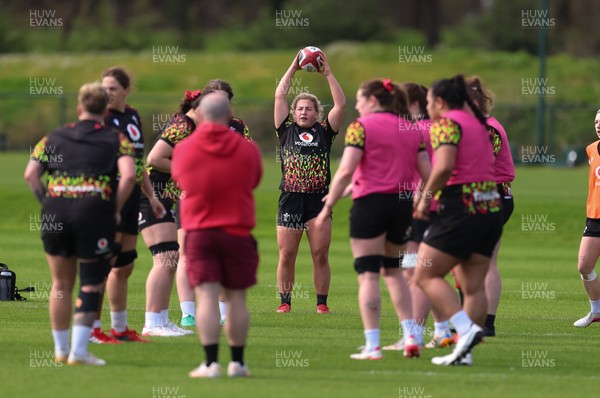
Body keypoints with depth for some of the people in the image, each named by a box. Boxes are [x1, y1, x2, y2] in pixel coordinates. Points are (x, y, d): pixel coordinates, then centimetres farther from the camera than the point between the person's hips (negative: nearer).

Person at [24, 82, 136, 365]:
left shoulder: (54, 138, 17)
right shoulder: (116, 140, 9)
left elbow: (30, 174, 5)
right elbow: (128, 175, -7)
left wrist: (46, 202, 10)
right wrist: (115, 210, 1)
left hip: (55, 210, 3)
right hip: (95, 210, -3)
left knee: (61, 283, 15)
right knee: (91, 285, 4)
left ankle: (61, 349, 20)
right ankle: (79, 350, -4)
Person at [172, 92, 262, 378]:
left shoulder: (183, 149, -3)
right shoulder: (247, 150, -2)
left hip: (198, 233, -1)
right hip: (237, 232, 1)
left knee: (207, 297, -4)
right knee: (236, 298, 8)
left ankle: (211, 363, -12)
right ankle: (237, 362, 13)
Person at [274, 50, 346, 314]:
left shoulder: (324, 132, 11)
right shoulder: (287, 131, 11)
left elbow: (341, 104, 5)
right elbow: (279, 96, 9)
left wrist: (328, 74, 4)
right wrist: (293, 68, 11)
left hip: (318, 200, 0)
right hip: (290, 200, 0)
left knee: (321, 255, -3)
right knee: (286, 256, -1)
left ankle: (321, 303, 3)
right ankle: (285, 302, 8)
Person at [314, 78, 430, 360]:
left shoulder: (361, 127, -5)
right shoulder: (410, 130, 12)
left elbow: (346, 171, -13)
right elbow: (427, 173, 9)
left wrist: (328, 207, -10)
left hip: (370, 202, -6)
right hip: (402, 205, 6)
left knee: (368, 274, -2)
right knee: (393, 270, 20)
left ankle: (372, 346, -7)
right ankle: (410, 336, 9)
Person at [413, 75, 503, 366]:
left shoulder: (446, 124, -6)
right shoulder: (477, 124, 19)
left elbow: (444, 166, -22)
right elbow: (487, 165, 11)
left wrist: (425, 198, -10)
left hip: (461, 208, -8)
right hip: (490, 208, 8)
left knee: (426, 275, -2)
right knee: (474, 285, 6)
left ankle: (466, 330, -18)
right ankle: (464, 351, 2)